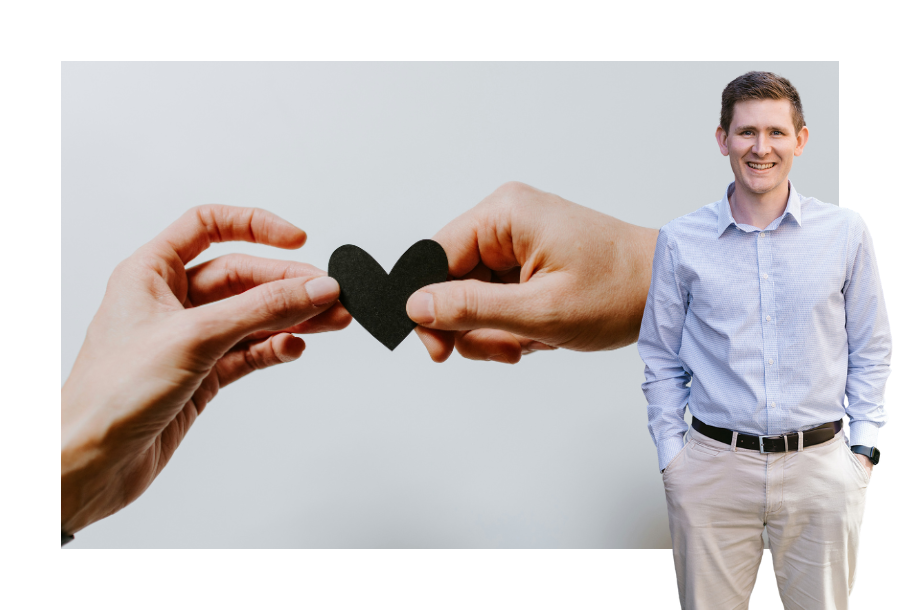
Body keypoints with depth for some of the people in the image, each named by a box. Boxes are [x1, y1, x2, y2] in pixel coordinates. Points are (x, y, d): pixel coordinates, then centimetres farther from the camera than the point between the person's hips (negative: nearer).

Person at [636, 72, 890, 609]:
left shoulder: (846, 232, 1)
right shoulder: (680, 241, -1)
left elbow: (871, 350, 9)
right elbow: (661, 357, 5)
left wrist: (863, 448, 2)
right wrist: (670, 454, 1)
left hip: (821, 465, 1)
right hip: (713, 466, 0)